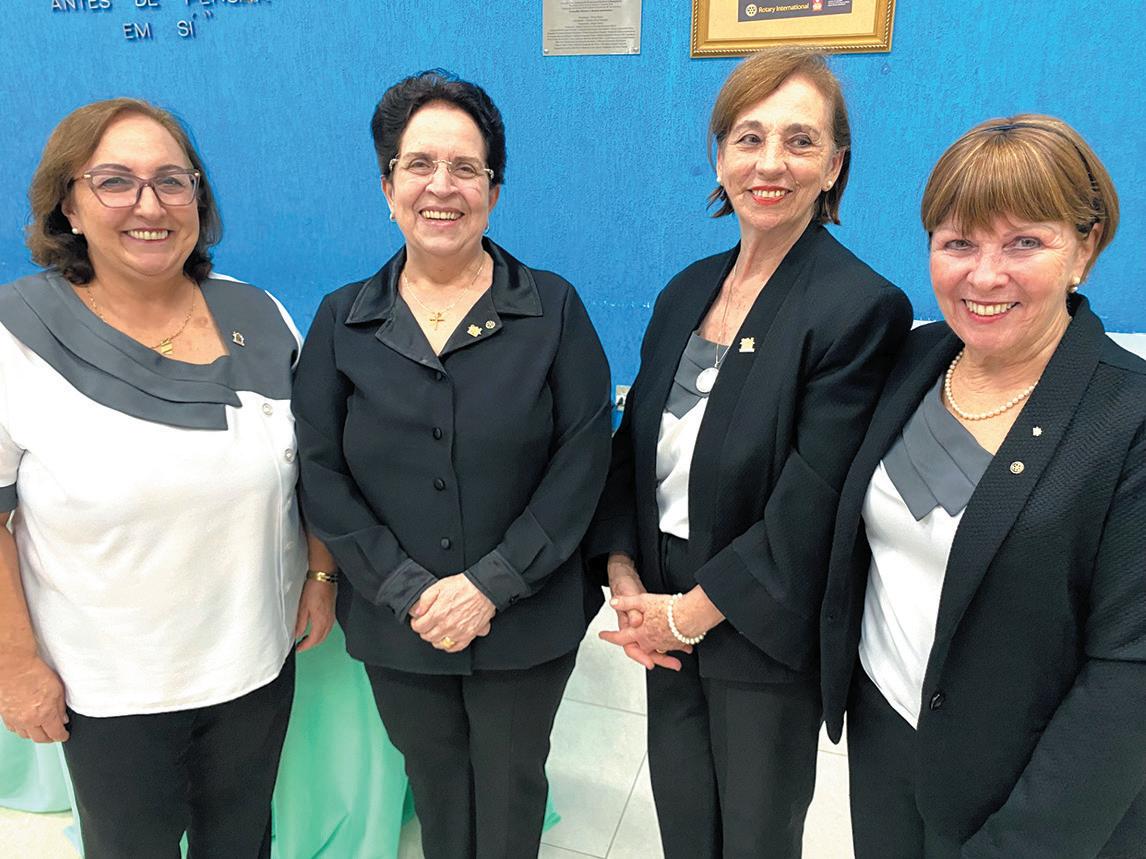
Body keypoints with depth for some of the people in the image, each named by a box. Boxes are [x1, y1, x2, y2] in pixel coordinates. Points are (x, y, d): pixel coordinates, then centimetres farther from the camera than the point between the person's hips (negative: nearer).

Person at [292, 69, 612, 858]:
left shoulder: (552, 307, -7)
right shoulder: (342, 321, -1)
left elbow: (583, 457, -11)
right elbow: (320, 472, -4)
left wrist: (493, 583, -17)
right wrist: (408, 591, -13)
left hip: (528, 623, -1)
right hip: (397, 626, 2)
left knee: (511, 789, 21)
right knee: (434, 785, 24)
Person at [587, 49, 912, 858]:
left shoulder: (863, 307, -18)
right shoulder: (688, 290, 2)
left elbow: (807, 512, -20)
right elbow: (634, 446, 4)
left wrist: (691, 612, -13)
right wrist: (626, 581, -6)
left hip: (766, 642, -5)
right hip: (667, 625, 5)